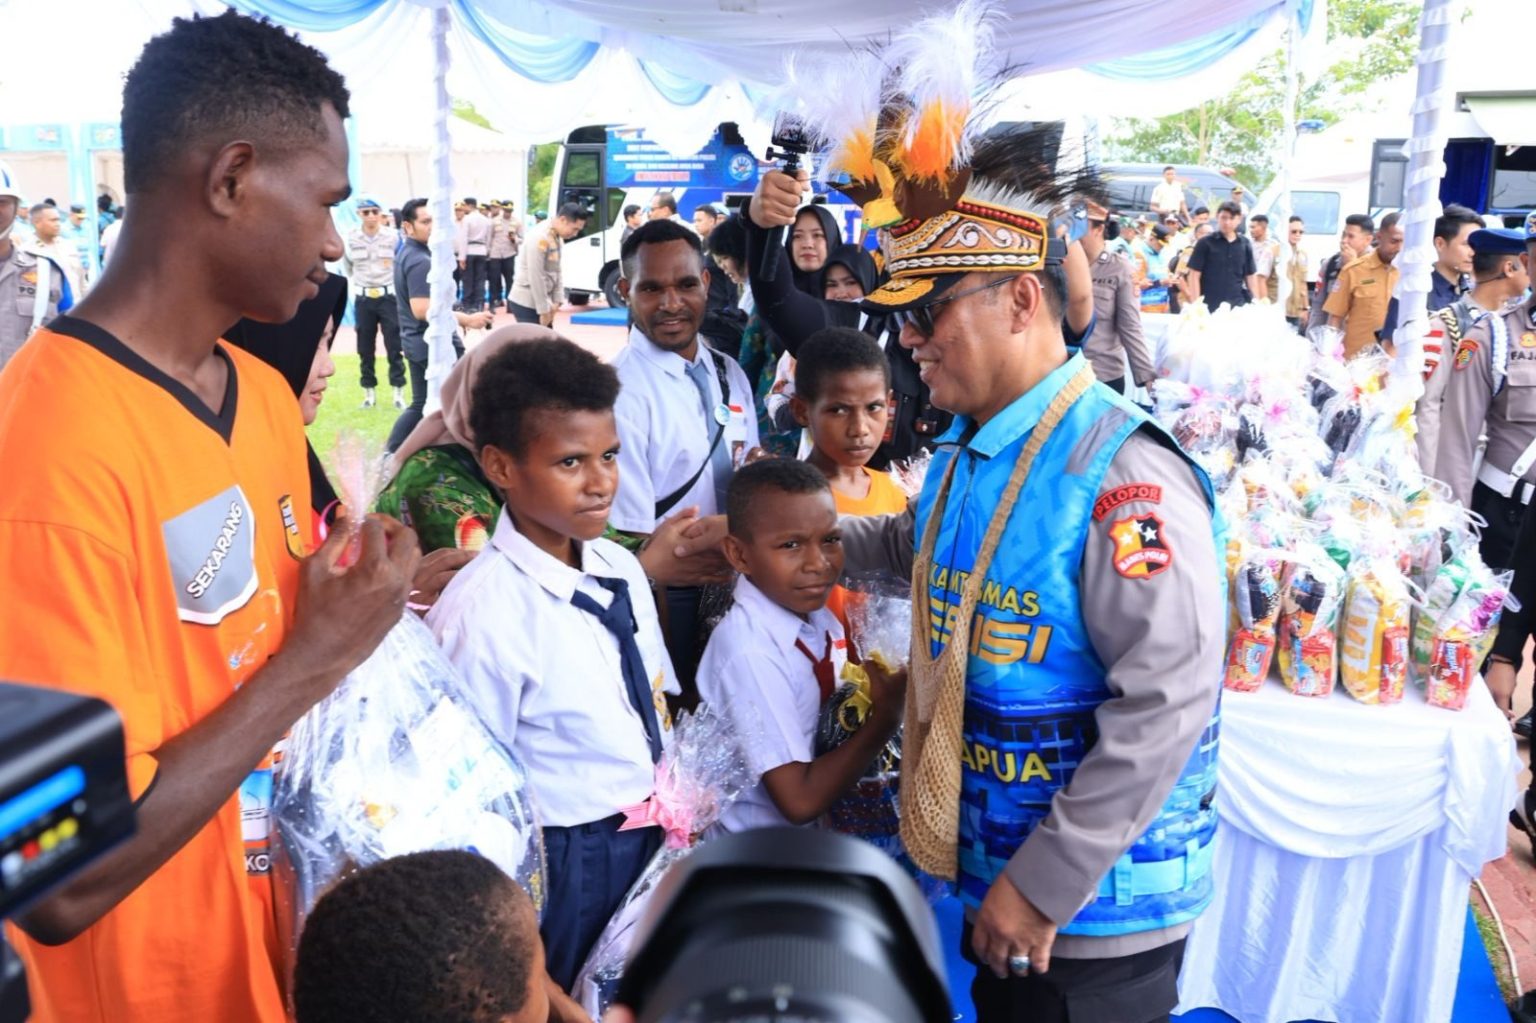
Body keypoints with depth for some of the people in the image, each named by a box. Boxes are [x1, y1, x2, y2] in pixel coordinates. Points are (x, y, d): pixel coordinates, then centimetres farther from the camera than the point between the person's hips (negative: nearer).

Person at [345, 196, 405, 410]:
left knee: (394, 346, -1)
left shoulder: (393, 236, -6)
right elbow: (348, 267, 14)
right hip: (363, 299, 2)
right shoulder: (351, 239, -2)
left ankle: (399, 392, 4)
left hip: (388, 296, -2)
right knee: (365, 348, 7)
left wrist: (390, 283, 7)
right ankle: (369, 393, 15)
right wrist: (362, 281, 15)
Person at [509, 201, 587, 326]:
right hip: (526, 304, -10)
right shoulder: (540, 238, -22)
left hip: (541, 302, 10)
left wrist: (557, 300, 3)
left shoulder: (558, 237, 8)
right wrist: (543, 310, -18)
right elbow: (536, 278, -23)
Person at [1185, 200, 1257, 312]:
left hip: (1238, 306, 3)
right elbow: (1194, 275, -4)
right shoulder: (1205, 243, -1)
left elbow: (1251, 276, 14)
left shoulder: (1245, 245, 9)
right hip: (1209, 308, -3)